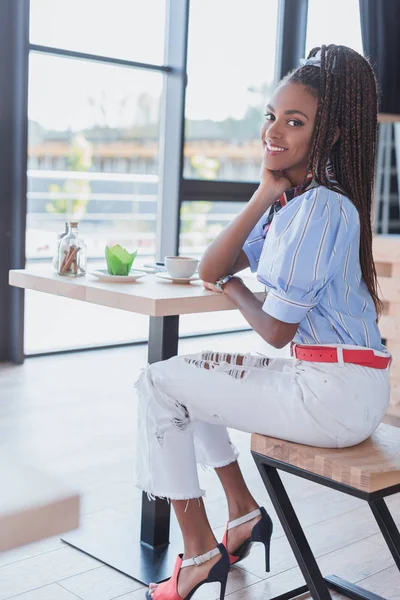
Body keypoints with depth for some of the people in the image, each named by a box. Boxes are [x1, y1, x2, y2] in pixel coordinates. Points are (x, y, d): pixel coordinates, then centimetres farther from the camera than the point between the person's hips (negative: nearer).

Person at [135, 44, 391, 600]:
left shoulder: (322, 207, -19)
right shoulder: (289, 200, 11)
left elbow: (276, 330, -17)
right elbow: (210, 270, 3)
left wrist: (232, 286, 2)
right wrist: (264, 196, -5)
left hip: (337, 392, -10)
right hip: (319, 375, 10)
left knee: (159, 384, -4)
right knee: (183, 372, 22)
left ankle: (199, 551, 5)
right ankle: (243, 512, 24)